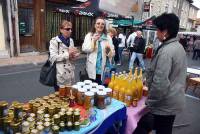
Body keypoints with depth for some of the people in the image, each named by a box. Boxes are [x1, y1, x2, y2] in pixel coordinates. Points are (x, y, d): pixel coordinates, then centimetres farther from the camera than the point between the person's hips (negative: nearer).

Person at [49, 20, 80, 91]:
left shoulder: (71, 40, 10)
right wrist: (67, 54, -22)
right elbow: (53, 57, -17)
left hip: (69, 74, 6)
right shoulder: (54, 41, -8)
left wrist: (74, 56, -5)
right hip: (59, 75, -5)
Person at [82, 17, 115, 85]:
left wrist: (108, 49, -19)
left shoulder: (108, 37, 6)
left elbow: (112, 54, 1)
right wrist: (93, 41, -17)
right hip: (93, 69, -1)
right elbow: (84, 49, -8)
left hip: (104, 69, 1)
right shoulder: (89, 35, 5)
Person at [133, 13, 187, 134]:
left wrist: (149, 102, -15)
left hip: (164, 105, -9)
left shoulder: (166, 51, -24)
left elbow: (160, 82, -28)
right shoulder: (179, 47, 7)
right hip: (175, 101, 9)